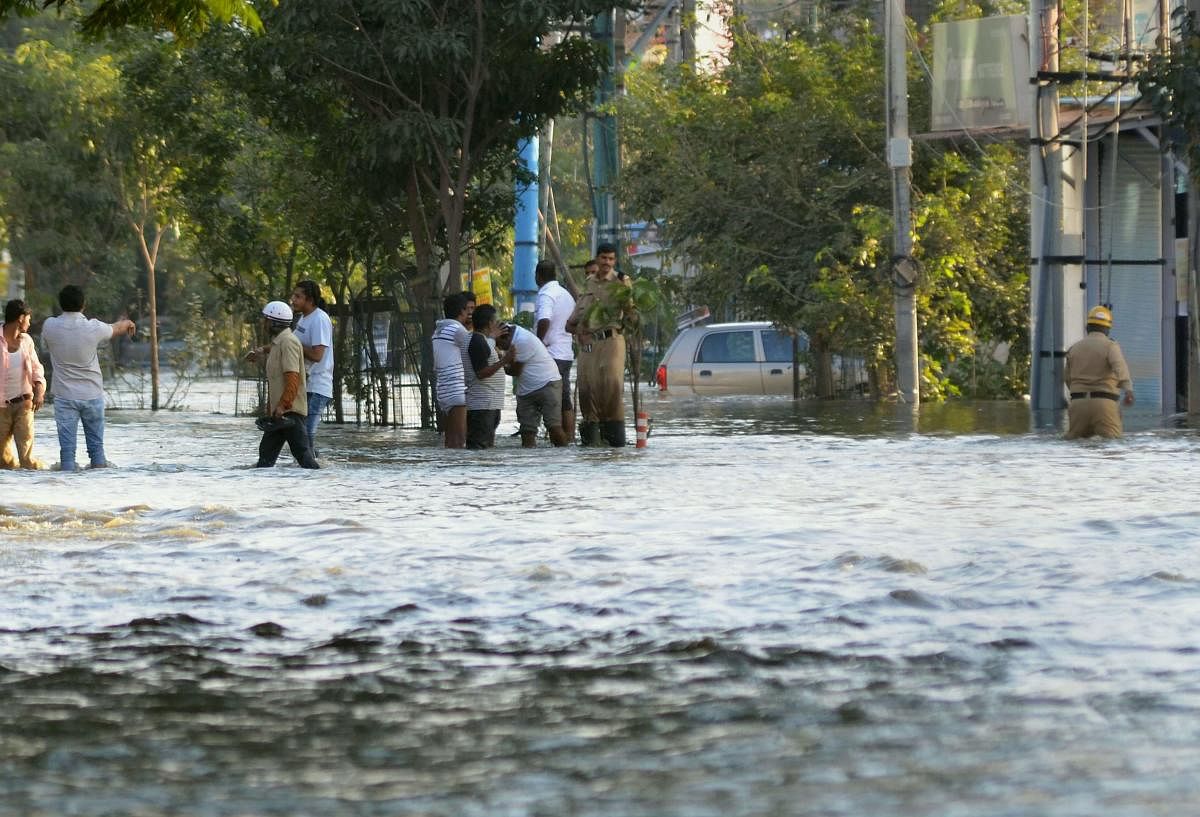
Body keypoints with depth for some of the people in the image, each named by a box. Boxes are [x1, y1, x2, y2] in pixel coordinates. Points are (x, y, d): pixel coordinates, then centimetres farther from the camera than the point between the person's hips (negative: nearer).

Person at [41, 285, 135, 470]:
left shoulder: (50, 326, -10)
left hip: (64, 396, 0)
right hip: (92, 394, 0)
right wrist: (127, 323, 38)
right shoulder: (94, 328, -10)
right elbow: (116, 329, 13)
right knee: (96, 445, 11)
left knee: (67, 448, 0)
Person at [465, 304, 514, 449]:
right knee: (480, 446, -13)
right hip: (482, 405, -11)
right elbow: (481, 373, -21)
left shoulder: (482, 340, 17)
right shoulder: (478, 342, -15)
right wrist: (504, 360, -22)